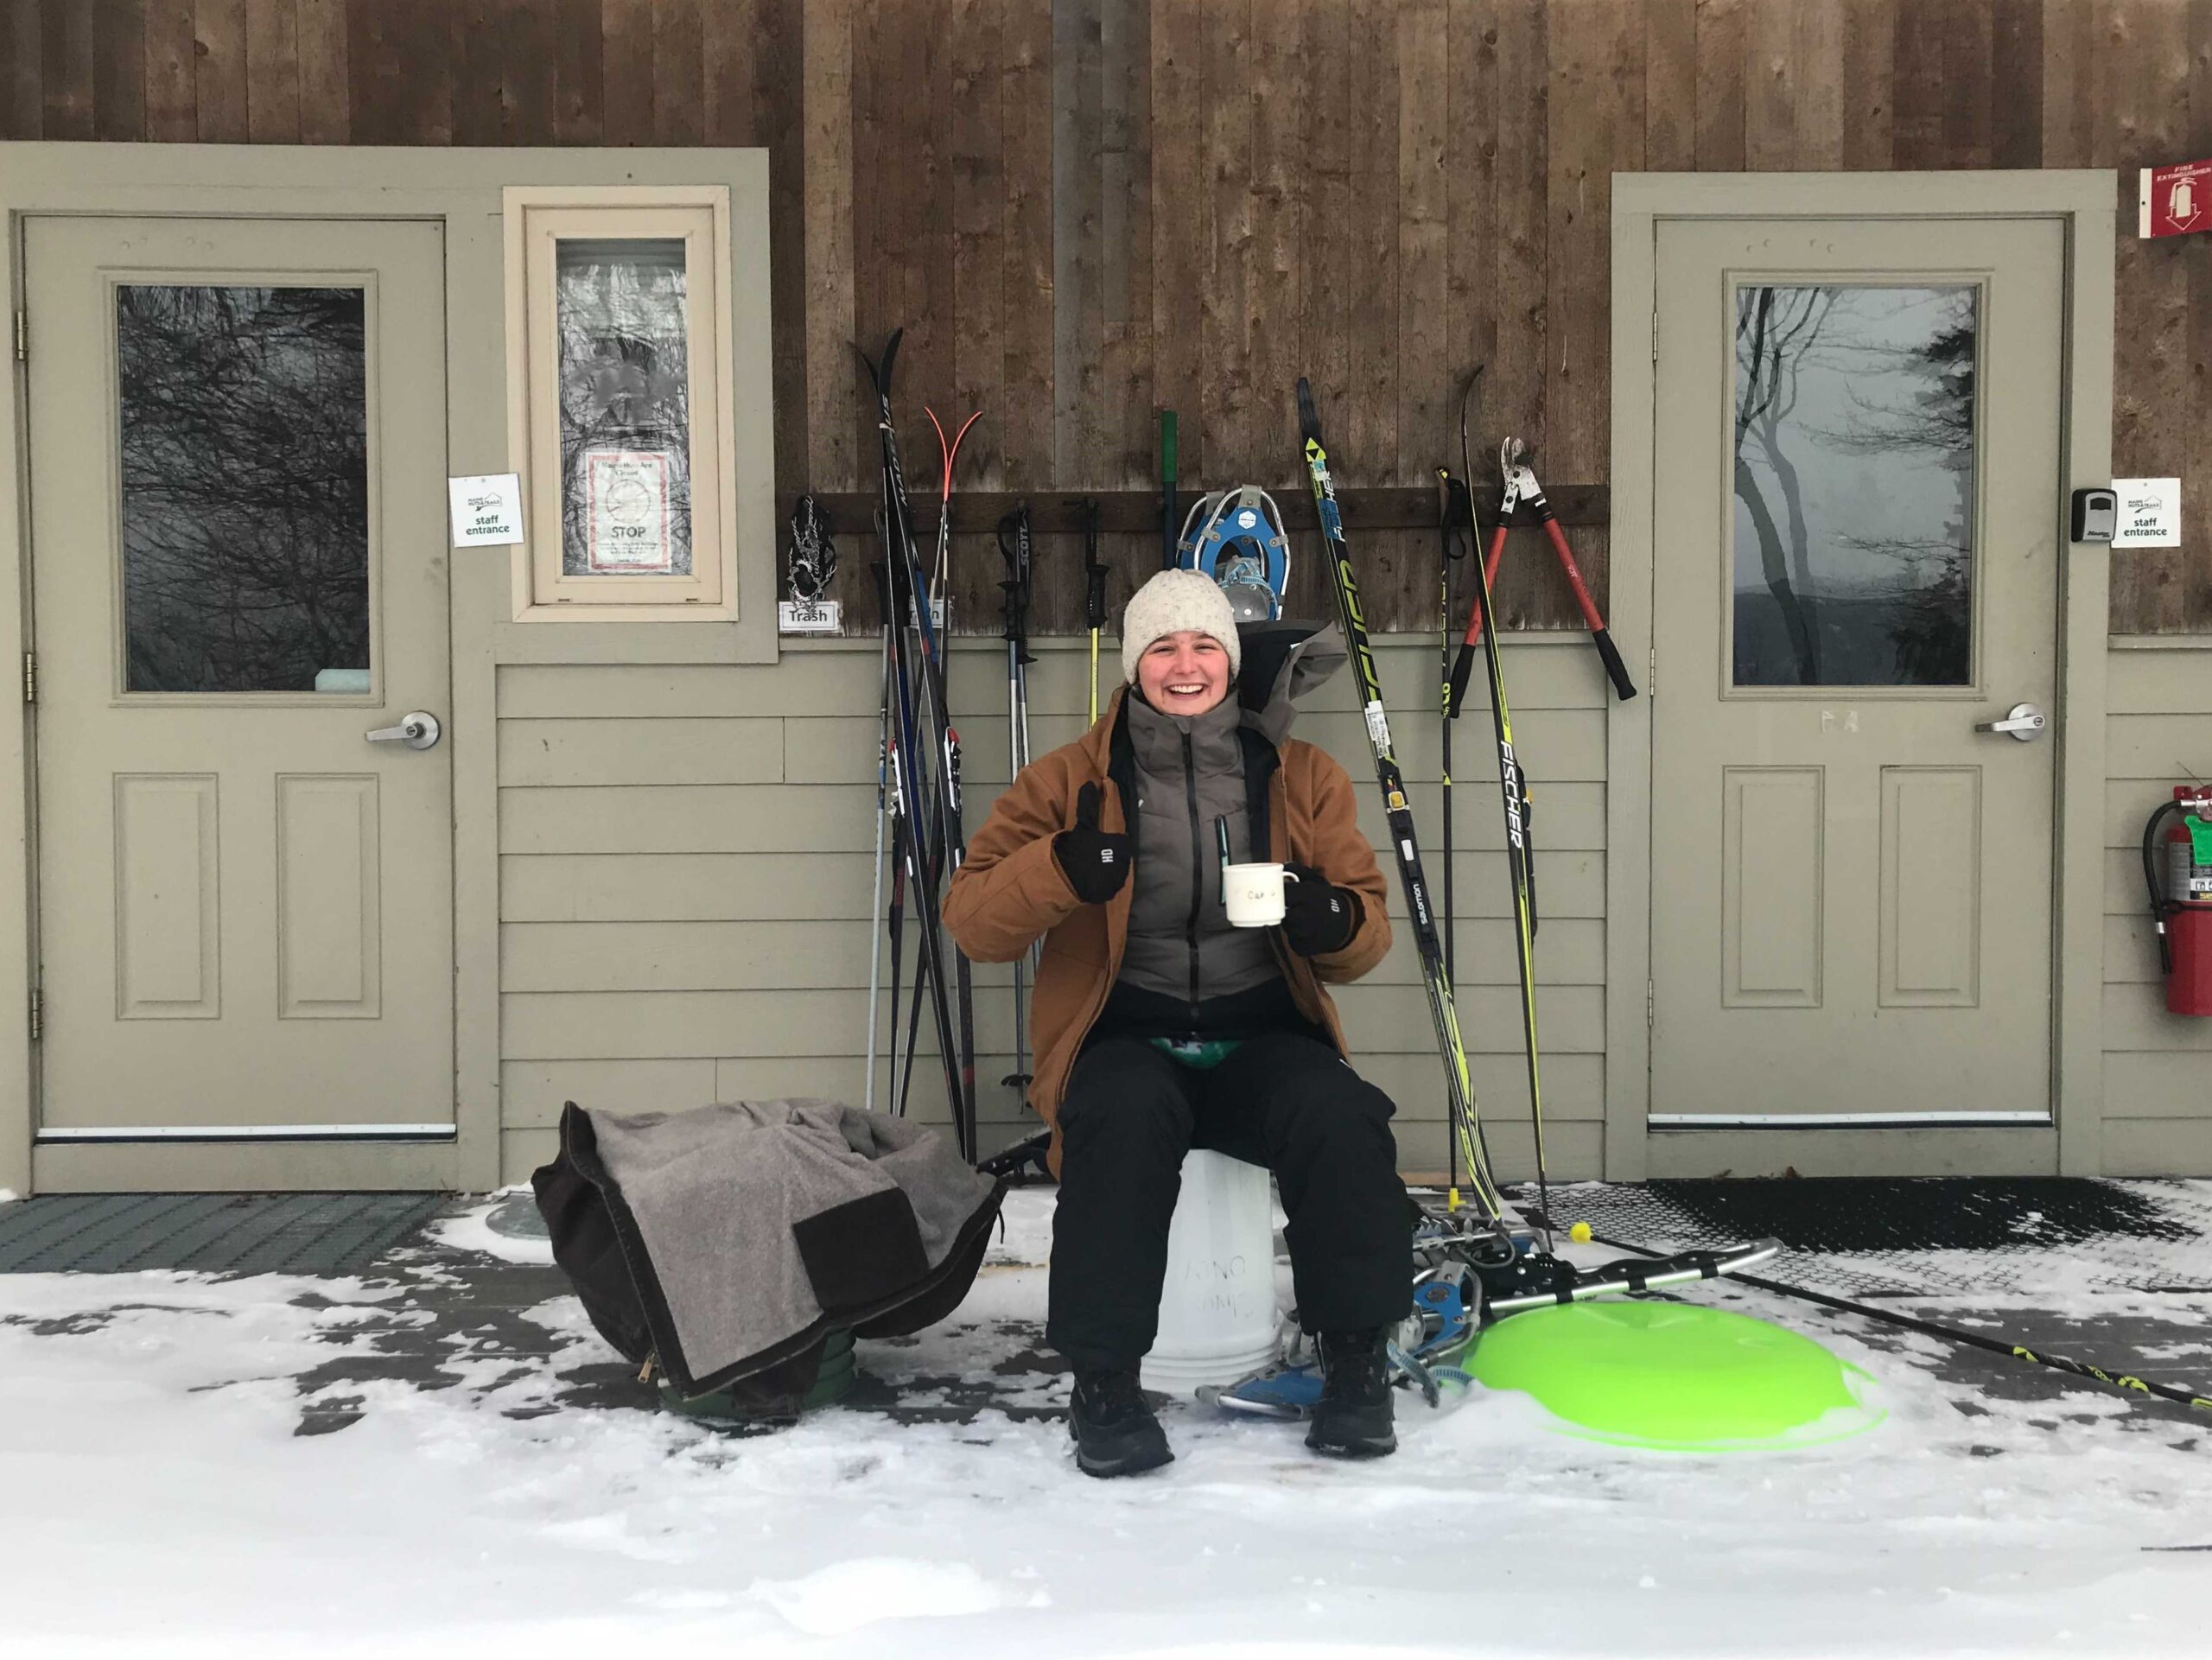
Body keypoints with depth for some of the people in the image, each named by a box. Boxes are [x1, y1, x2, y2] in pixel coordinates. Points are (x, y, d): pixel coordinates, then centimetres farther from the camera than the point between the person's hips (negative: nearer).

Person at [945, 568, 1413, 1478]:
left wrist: (1333, 920, -14)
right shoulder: (1071, 779, 6)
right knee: (1126, 1117, -36)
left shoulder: (1304, 777, 11)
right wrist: (1059, 870, -22)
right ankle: (1102, 1377, -20)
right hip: (1126, 1038, -1)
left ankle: (1356, 1358, -9)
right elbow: (970, 919, -1)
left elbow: (1366, 937, 12)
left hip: (1263, 1037, 2)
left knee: (1341, 1117, -30)